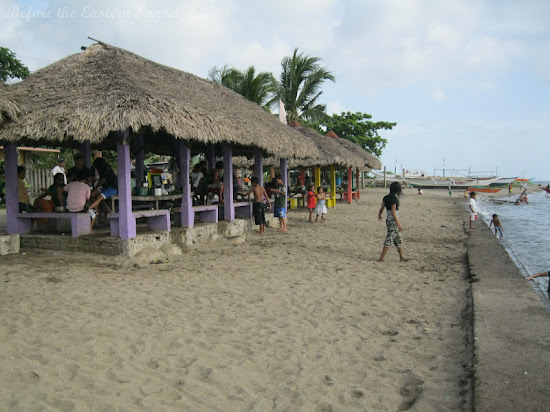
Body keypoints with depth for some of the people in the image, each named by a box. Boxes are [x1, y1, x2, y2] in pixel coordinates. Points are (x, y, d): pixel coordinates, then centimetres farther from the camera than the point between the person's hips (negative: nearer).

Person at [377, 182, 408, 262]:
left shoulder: (386, 197, 5)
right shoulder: (394, 198, -17)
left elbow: (381, 208, 10)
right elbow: (393, 212, -20)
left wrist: (379, 215, 31)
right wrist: (398, 223, -17)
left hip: (388, 220, 9)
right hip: (393, 221, -9)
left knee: (398, 239, 16)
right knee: (389, 239, -2)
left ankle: (402, 256, 24)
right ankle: (382, 258, 2)